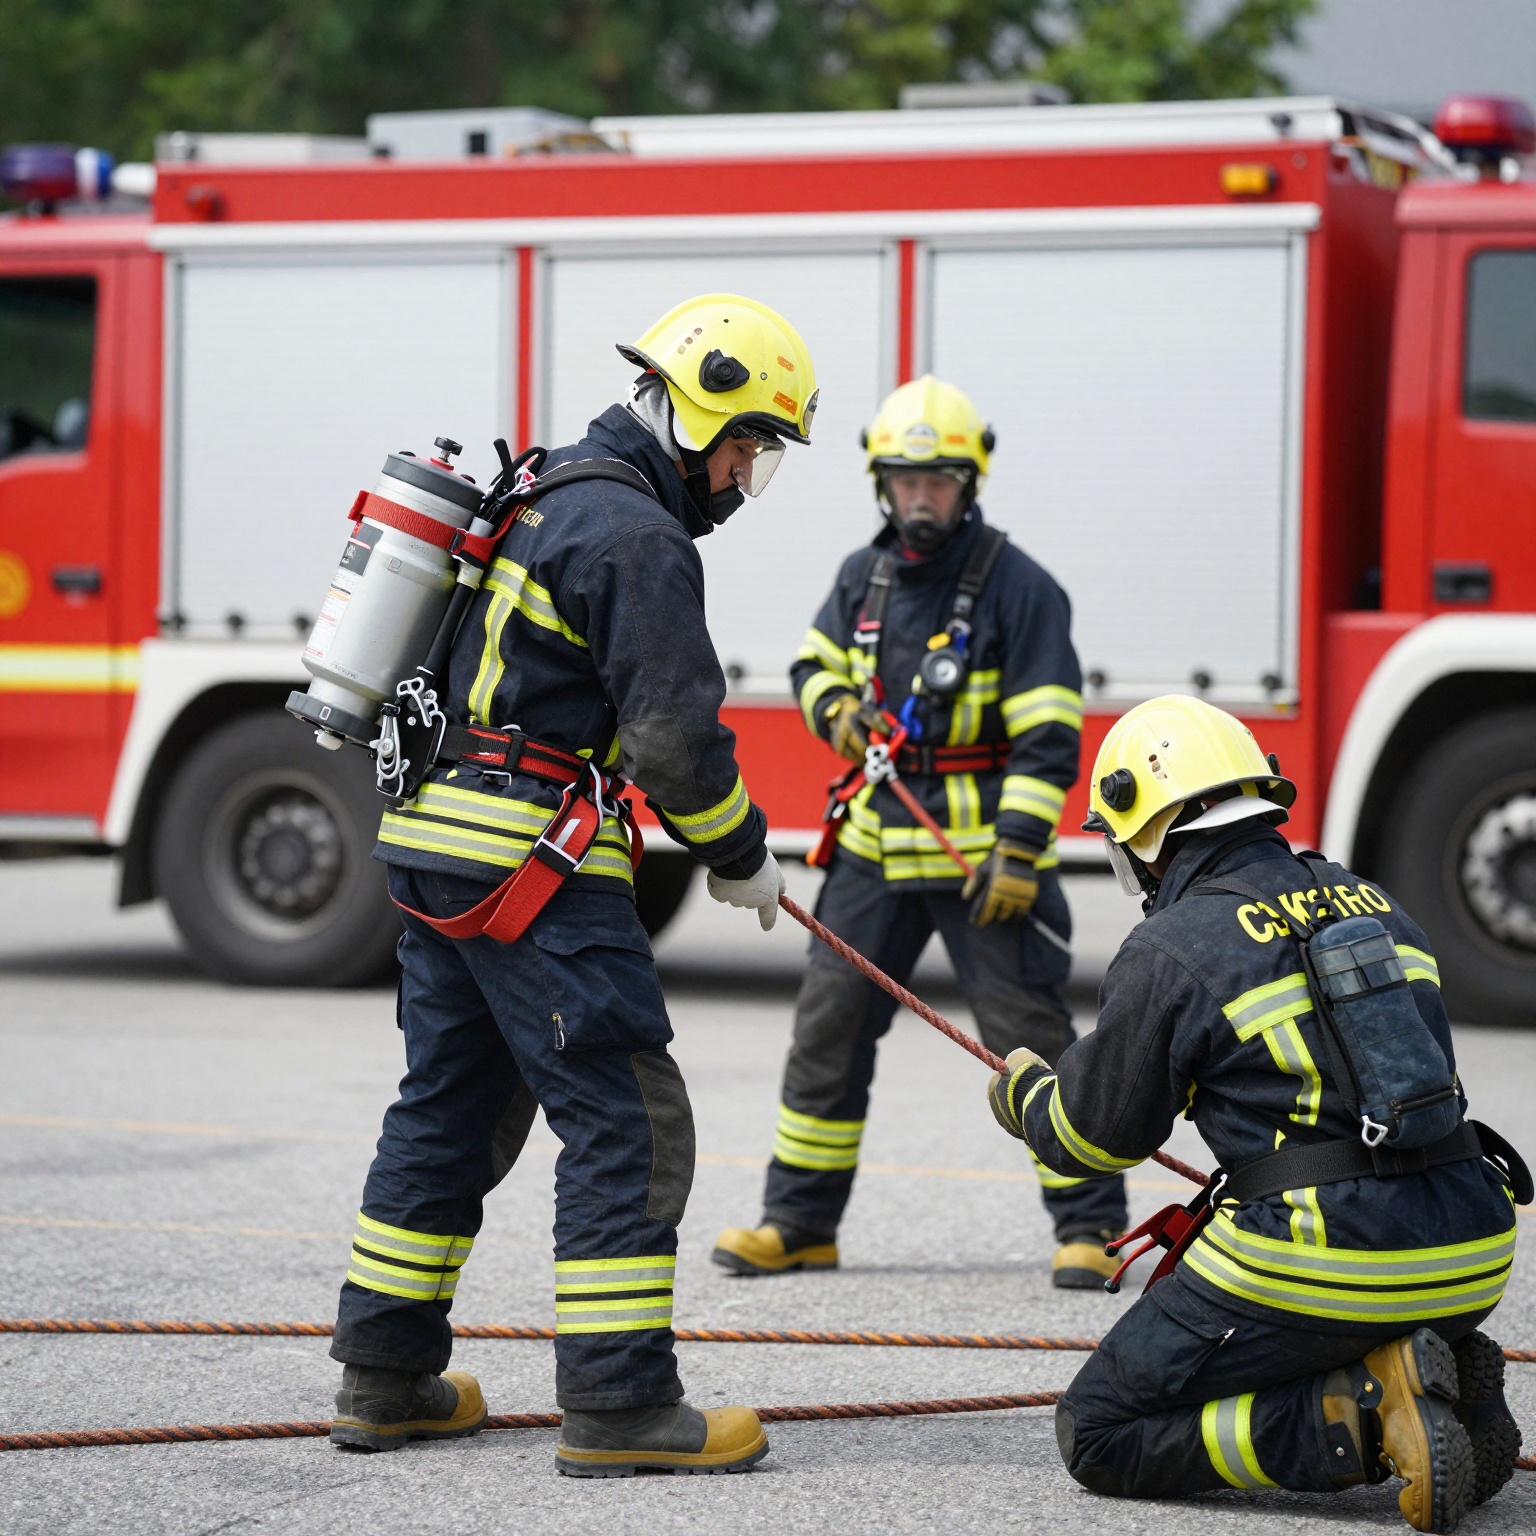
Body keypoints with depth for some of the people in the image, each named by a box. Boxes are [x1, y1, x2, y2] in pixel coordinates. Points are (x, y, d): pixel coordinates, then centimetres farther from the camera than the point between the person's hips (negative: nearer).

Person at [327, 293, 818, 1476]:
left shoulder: (552, 499, 18)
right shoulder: (636, 537, -14)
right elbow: (675, 733, -17)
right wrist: (741, 858, -2)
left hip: (436, 846, 10)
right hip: (534, 868, -10)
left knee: (453, 1108, 16)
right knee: (626, 1121, -6)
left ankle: (387, 1378, 22)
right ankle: (618, 1402, -7)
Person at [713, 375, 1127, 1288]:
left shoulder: (1017, 586, -10)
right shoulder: (864, 578, 8)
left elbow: (1049, 734, -13)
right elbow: (816, 663, 24)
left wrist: (1018, 851, -20)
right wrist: (839, 710, 0)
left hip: (983, 848, -6)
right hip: (881, 843, 6)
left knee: (1028, 1033, -6)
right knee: (830, 1024, 7)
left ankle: (1092, 1224, 1)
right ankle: (800, 1222, 16)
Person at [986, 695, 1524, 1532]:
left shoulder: (1170, 951, -6)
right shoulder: (1374, 905, 15)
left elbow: (1095, 1138, 5)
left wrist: (1024, 1093, 28)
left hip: (1326, 1263, -7)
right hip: (1468, 1259, 7)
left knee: (1099, 1436, 6)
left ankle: (1366, 1414, -11)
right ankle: (1449, 1389, 4)